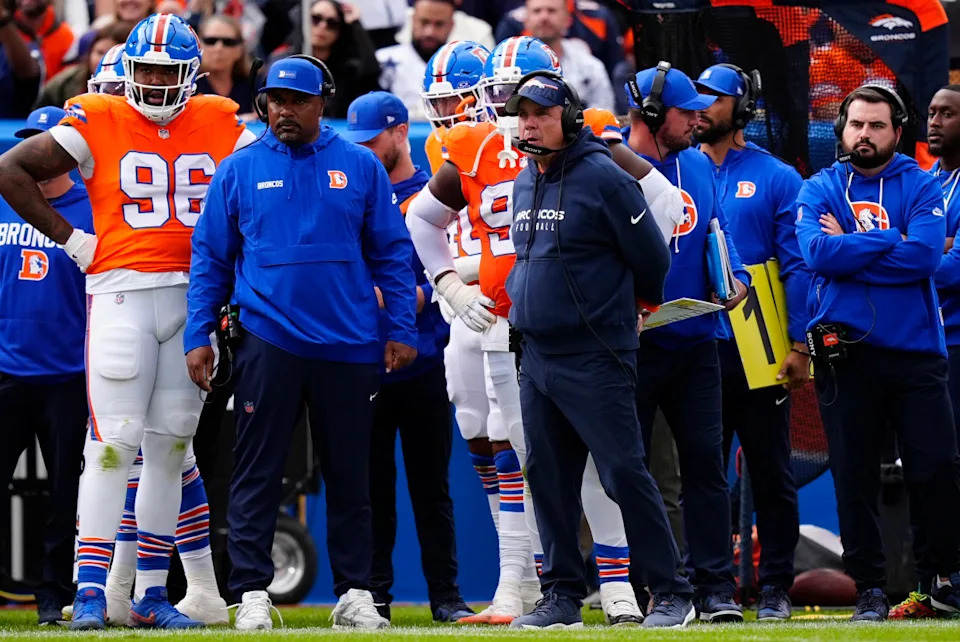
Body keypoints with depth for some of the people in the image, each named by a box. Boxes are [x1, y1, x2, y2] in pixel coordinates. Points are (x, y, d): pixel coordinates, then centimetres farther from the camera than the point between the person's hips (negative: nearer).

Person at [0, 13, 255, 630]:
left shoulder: (221, 125, 6)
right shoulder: (99, 122, -2)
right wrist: (69, 238, -4)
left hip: (194, 295, 4)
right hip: (122, 294, -4)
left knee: (170, 446, 8)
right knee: (114, 444, -10)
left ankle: (151, 592, 14)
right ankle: (91, 591, -10)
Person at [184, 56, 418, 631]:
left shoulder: (362, 168, 5)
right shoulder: (239, 171, 4)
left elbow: (392, 254, 7)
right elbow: (211, 258, 6)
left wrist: (402, 329, 1)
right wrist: (198, 335, 0)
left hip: (348, 345, 1)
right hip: (268, 341, -1)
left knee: (350, 473, 8)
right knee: (257, 474, -3)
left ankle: (355, 592, 14)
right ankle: (252, 592, 0)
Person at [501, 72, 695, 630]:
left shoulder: (604, 178, -11)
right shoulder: (524, 186, 13)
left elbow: (652, 261, -6)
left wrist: (620, 309, 8)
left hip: (593, 359, -8)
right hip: (537, 357, 8)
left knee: (624, 474, -9)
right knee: (549, 480, 9)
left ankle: (672, 594, -5)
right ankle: (563, 596, 16)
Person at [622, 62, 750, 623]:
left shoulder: (699, 168, 13)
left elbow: (717, 234, 18)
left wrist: (734, 278, -1)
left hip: (695, 342, 5)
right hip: (633, 343, -5)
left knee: (706, 462, 2)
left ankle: (716, 588, 4)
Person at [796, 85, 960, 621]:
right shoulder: (819, 190, 8)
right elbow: (818, 254, -11)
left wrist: (849, 250, -9)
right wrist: (892, 241, -9)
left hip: (916, 350, -1)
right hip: (845, 351, 1)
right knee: (855, 476, 3)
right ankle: (870, 590, 11)